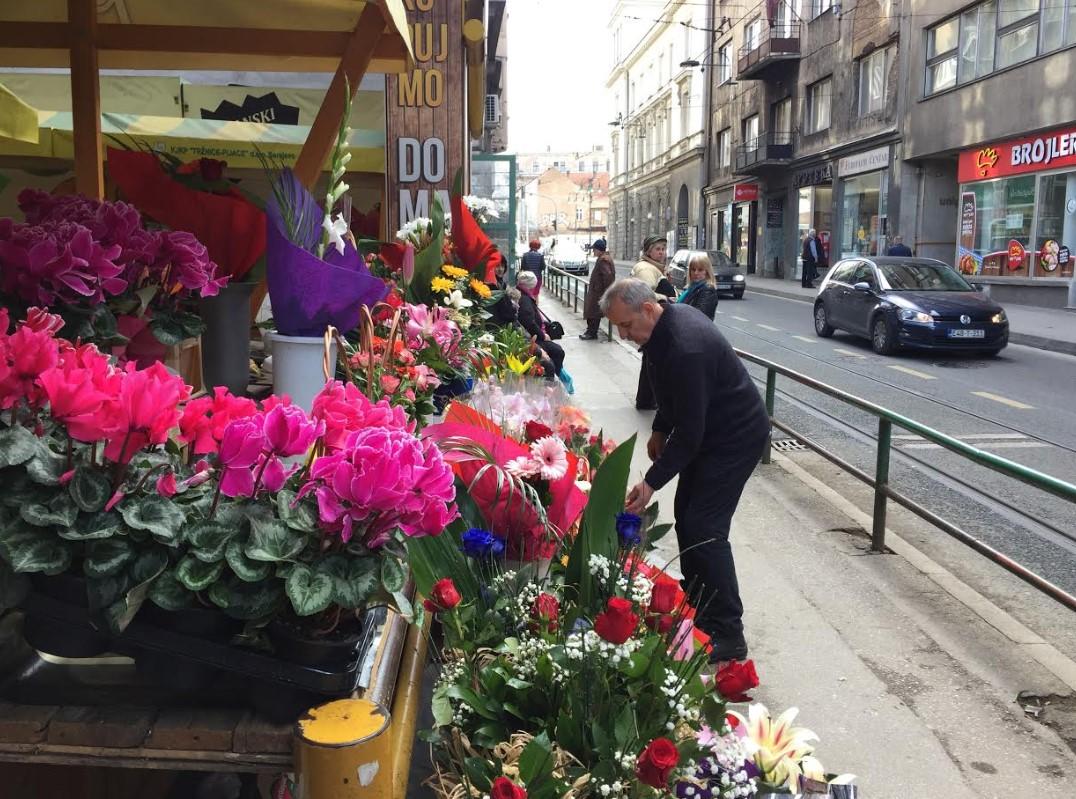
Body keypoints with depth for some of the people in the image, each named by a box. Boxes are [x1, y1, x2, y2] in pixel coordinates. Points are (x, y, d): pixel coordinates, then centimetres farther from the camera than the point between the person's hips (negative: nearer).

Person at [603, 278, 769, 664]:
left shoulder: (686, 348, -34)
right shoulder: (666, 321, -3)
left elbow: (689, 431, -30)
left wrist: (651, 482, -28)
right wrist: (660, 429, 17)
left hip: (736, 436, -10)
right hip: (707, 428, 10)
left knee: (704, 528, -13)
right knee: (686, 515, 14)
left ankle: (727, 635, -4)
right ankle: (696, 606, 30)